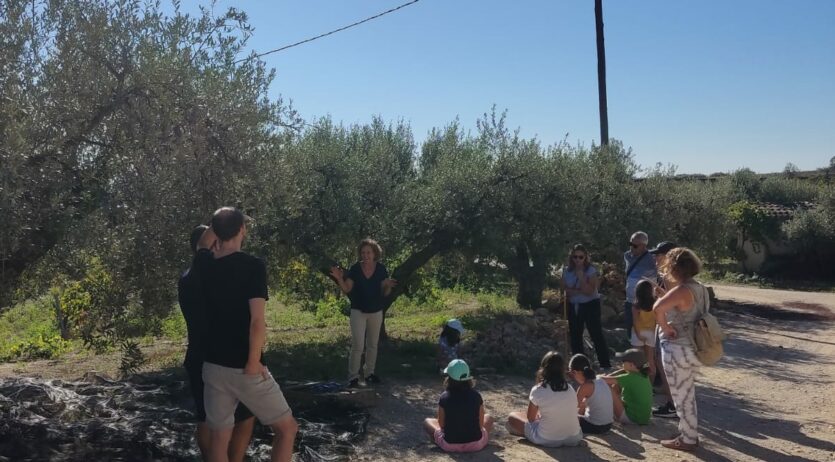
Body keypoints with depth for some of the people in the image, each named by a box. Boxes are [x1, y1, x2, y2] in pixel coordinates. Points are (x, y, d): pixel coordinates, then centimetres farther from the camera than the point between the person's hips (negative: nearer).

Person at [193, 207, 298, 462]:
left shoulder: (204, 264, 2)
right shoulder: (253, 265, -15)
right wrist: (253, 363, -13)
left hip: (213, 366, 6)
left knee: (219, 437, 14)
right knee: (287, 428, 11)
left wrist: (218, 221, 24)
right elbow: (257, 321, -22)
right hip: (244, 368, -5)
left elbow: (202, 244, 29)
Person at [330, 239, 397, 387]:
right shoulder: (355, 269, -11)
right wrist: (340, 279, -26)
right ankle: (353, 376, 0)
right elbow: (347, 290, -9)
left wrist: (388, 286, -23)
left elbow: (385, 293, -2)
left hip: (376, 312, 2)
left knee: (372, 345, 13)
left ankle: (370, 373, 26)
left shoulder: (381, 269, -8)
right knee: (357, 345, -8)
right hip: (358, 311, -2)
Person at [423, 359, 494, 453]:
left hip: (450, 446, -3)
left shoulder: (444, 397, -14)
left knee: (427, 422, 23)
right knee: (488, 418, 31)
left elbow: (441, 424, -4)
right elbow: (481, 423, -1)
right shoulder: (476, 396, -10)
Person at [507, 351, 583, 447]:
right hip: (574, 439, 5)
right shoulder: (570, 389, 2)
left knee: (512, 417, 12)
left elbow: (530, 418, 0)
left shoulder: (537, 390, -10)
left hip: (547, 440, -5)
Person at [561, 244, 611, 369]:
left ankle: (605, 364, -1)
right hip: (573, 306, 5)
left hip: (590, 305, -5)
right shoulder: (567, 270, 1)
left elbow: (589, 291, -19)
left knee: (596, 334, -6)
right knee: (575, 336, 11)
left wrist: (581, 277, -25)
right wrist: (581, 291, -17)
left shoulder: (591, 270, -11)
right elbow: (565, 288, -5)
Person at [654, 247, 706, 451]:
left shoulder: (681, 291, -23)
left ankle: (687, 439, 15)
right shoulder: (699, 288, 5)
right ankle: (691, 434, 31)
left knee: (681, 396, 5)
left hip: (678, 350, -9)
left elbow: (658, 309, -40)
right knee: (688, 394, 21)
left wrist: (666, 328, -24)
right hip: (693, 348, 9)